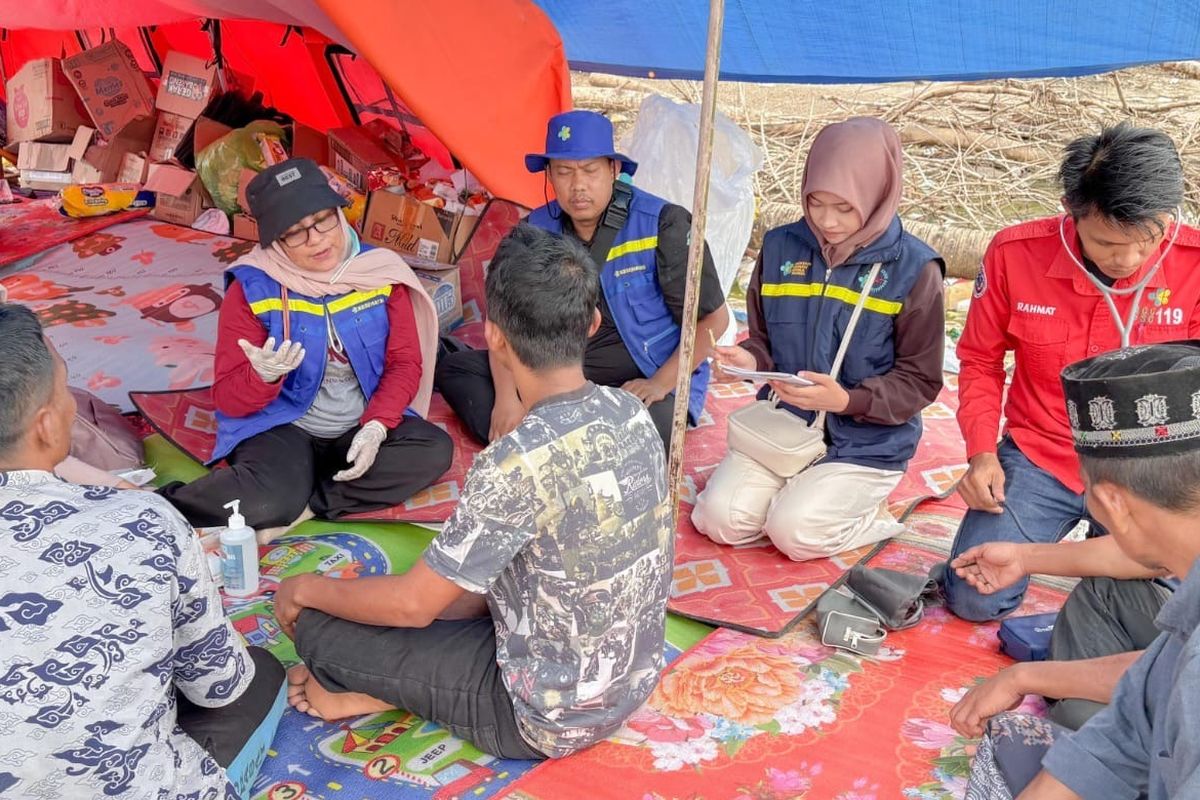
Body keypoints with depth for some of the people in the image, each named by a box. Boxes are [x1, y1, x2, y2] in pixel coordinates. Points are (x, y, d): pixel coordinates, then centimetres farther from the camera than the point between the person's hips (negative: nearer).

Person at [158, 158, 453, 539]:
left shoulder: (379, 273, -5)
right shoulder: (252, 290, -12)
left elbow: (404, 364, 0)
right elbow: (228, 399, -10)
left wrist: (376, 426, -17)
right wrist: (263, 376, -33)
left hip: (360, 430, 4)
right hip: (281, 428, -4)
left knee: (435, 449, -25)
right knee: (268, 501, -35)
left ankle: (309, 504, -20)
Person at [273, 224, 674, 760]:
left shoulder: (517, 464, -30)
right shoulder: (630, 411, -7)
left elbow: (412, 605, -18)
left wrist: (309, 589, 0)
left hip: (553, 717, -7)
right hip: (634, 678, 7)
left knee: (318, 628, -4)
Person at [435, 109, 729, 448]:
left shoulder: (661, 224, -12)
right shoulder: (536, 230, 1)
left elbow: (712, 318, -7)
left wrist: (661, 384, -19)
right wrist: (506, 398, -13)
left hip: (641, 383, -5)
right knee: (453, 367, -7)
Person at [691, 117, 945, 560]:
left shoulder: (913, 269, -12)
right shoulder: (781, 247, -1)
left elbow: (919, 381, -10)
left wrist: (847, 400, -27)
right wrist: (749, 361, -15)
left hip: (866, 442, -4)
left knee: (794, 532, -21)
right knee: (720, 518, -12)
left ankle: (869, 512, 9)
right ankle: (798, 490, 15)